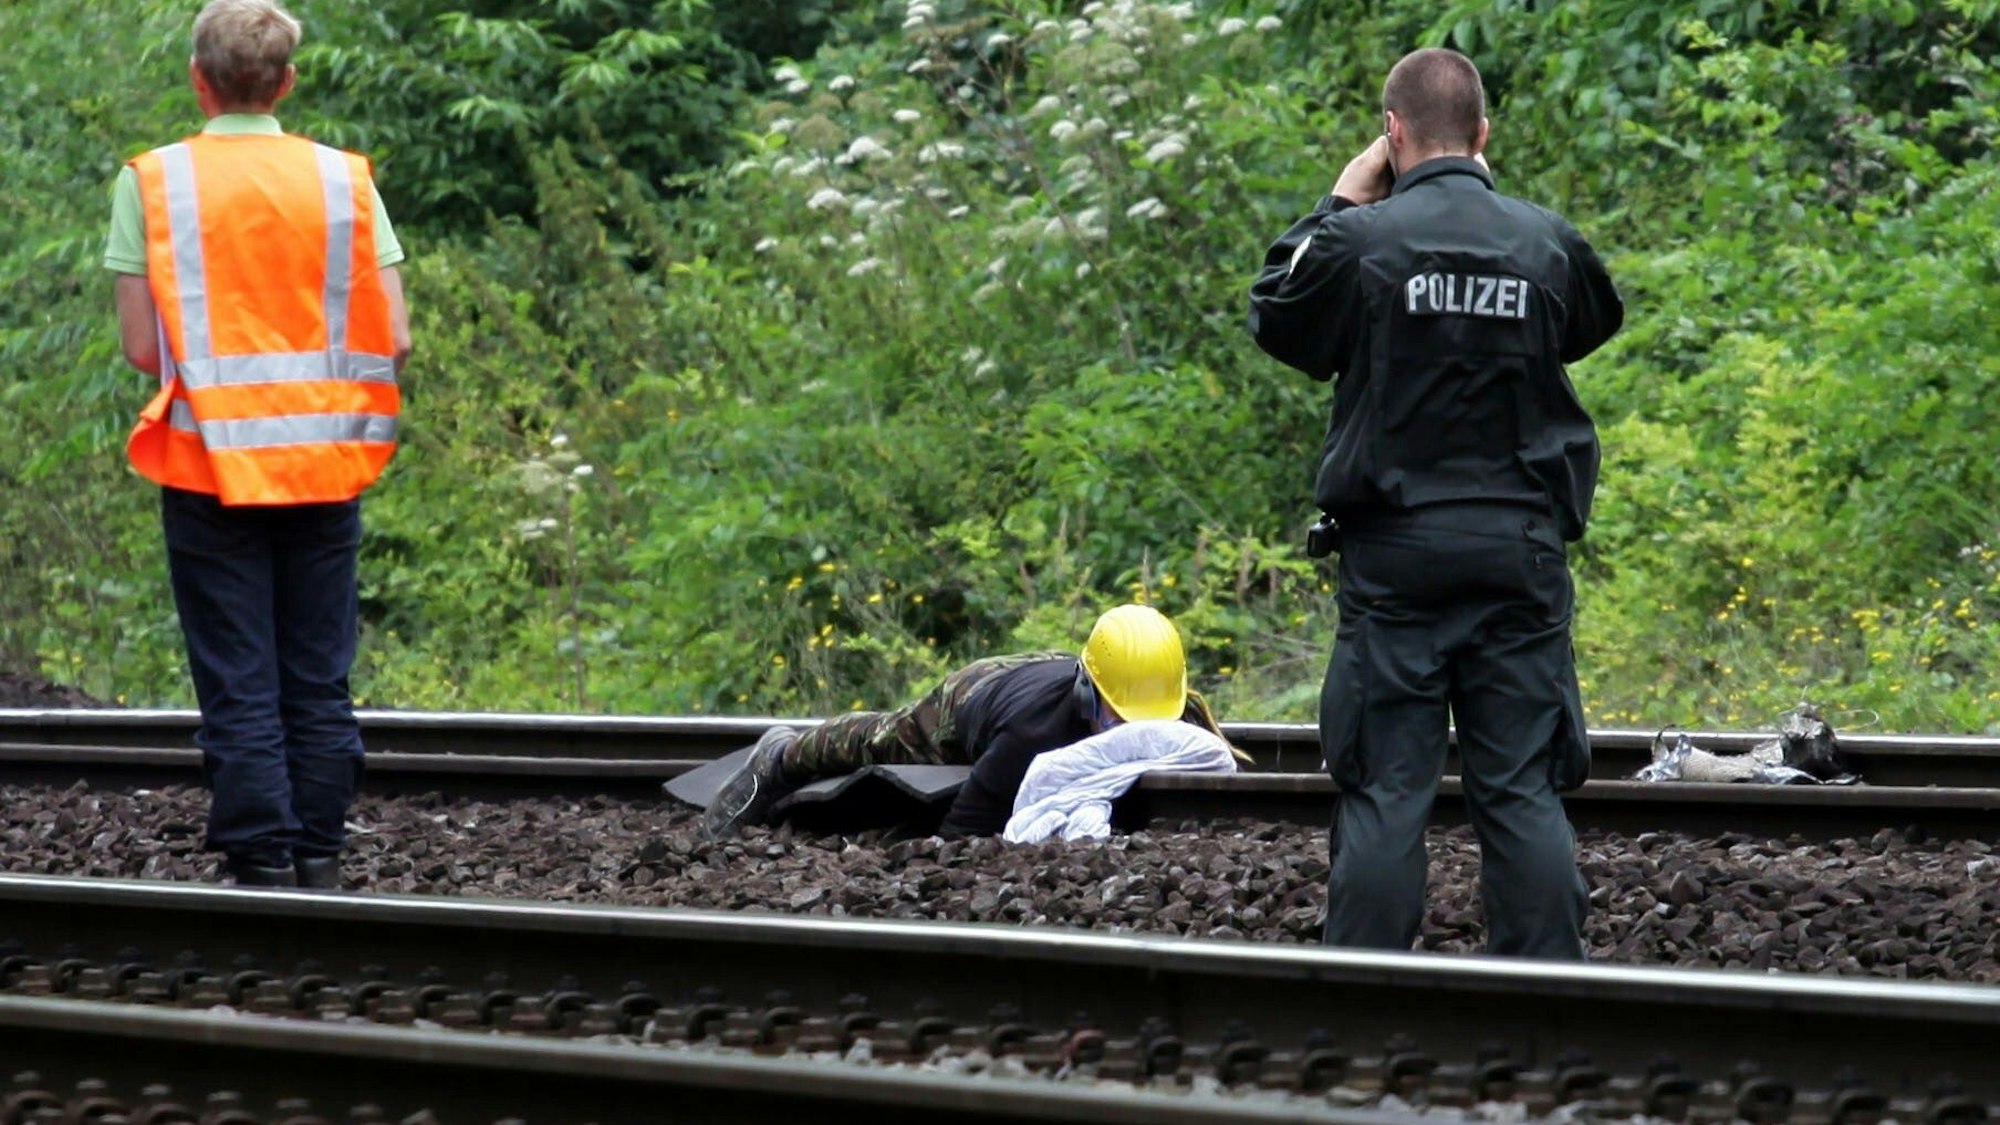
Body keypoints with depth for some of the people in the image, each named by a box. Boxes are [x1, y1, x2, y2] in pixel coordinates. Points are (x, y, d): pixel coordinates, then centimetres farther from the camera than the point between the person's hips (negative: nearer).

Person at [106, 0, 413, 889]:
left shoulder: (153, 183, -4)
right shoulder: (344, 180, 1)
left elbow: (144, 348, -7)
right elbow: (392, 340, -3)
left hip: (209, 465, -2)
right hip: (322, 465, 2)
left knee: (239, 684, 2)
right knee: (320, 680, 10)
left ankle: (262, 866, 1)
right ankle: (320, 862, 12)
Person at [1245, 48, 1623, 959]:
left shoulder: (1361, 238, -8)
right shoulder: (1546, 242, 1)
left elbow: (1275, 319, 9)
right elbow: (1598, 322, 22)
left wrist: (1338, 203, 14)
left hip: (1396, 553, -2)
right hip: (1520, 552, 2)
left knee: (1383, 790, 1)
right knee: (1525, 792, 5)